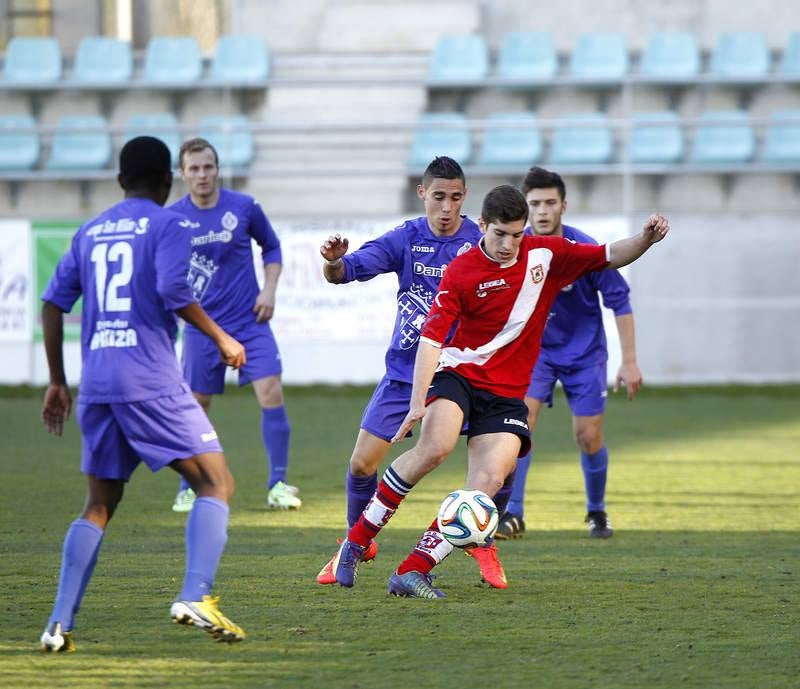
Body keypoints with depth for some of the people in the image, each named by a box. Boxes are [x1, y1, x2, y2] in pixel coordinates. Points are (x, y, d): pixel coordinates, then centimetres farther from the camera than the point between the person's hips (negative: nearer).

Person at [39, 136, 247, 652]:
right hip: (152, 381, -6)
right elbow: (173, 291, -15)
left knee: (100, 504, 14)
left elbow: (54, 304, 15)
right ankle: (196, 597, -20)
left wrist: (57, 382, 21)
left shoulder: (89, 233, 18)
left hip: (96, 386, 6)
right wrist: (221, 338, -3)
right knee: (216, 482, -2)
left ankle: (61, 624, 3)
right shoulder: (168, 225, 1)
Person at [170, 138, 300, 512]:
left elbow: (271, 246, 11)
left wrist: (269, 290, -1)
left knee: (271, 393, -12)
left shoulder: (244, 207, -5)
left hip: (250, 321, 0)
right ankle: (189, 489, 21)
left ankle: (278, 485, -3)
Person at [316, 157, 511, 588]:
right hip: (405, 371, 1)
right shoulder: (405, 239, -6)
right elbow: (345, 271, -13)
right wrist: (334, 262, -36)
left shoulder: (481, 241, -8)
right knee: (362, 463, -3)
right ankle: (357, 543, 23)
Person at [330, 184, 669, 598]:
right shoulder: (461, 273, -9)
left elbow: (611, 257, 10)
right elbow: (431, 337, -14)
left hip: (507, 394, 3)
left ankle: (413, 571, -17)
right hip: (459, 374, -3)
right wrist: (418, 403, -24)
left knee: (490, 480, -18)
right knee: (435, 447, -31)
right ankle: (358, 538, -16)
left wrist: (646, 238, -12)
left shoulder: (547, 255, 2)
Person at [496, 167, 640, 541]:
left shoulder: (586, 251, -20)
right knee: (521, 416, -21)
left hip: (583, 352, -1)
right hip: (535, 347, 1)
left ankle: (596, 512, 26)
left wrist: (629, 362, -12)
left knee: (588, 436, 0)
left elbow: (619, 303, -11)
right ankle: (513, 514, -18)